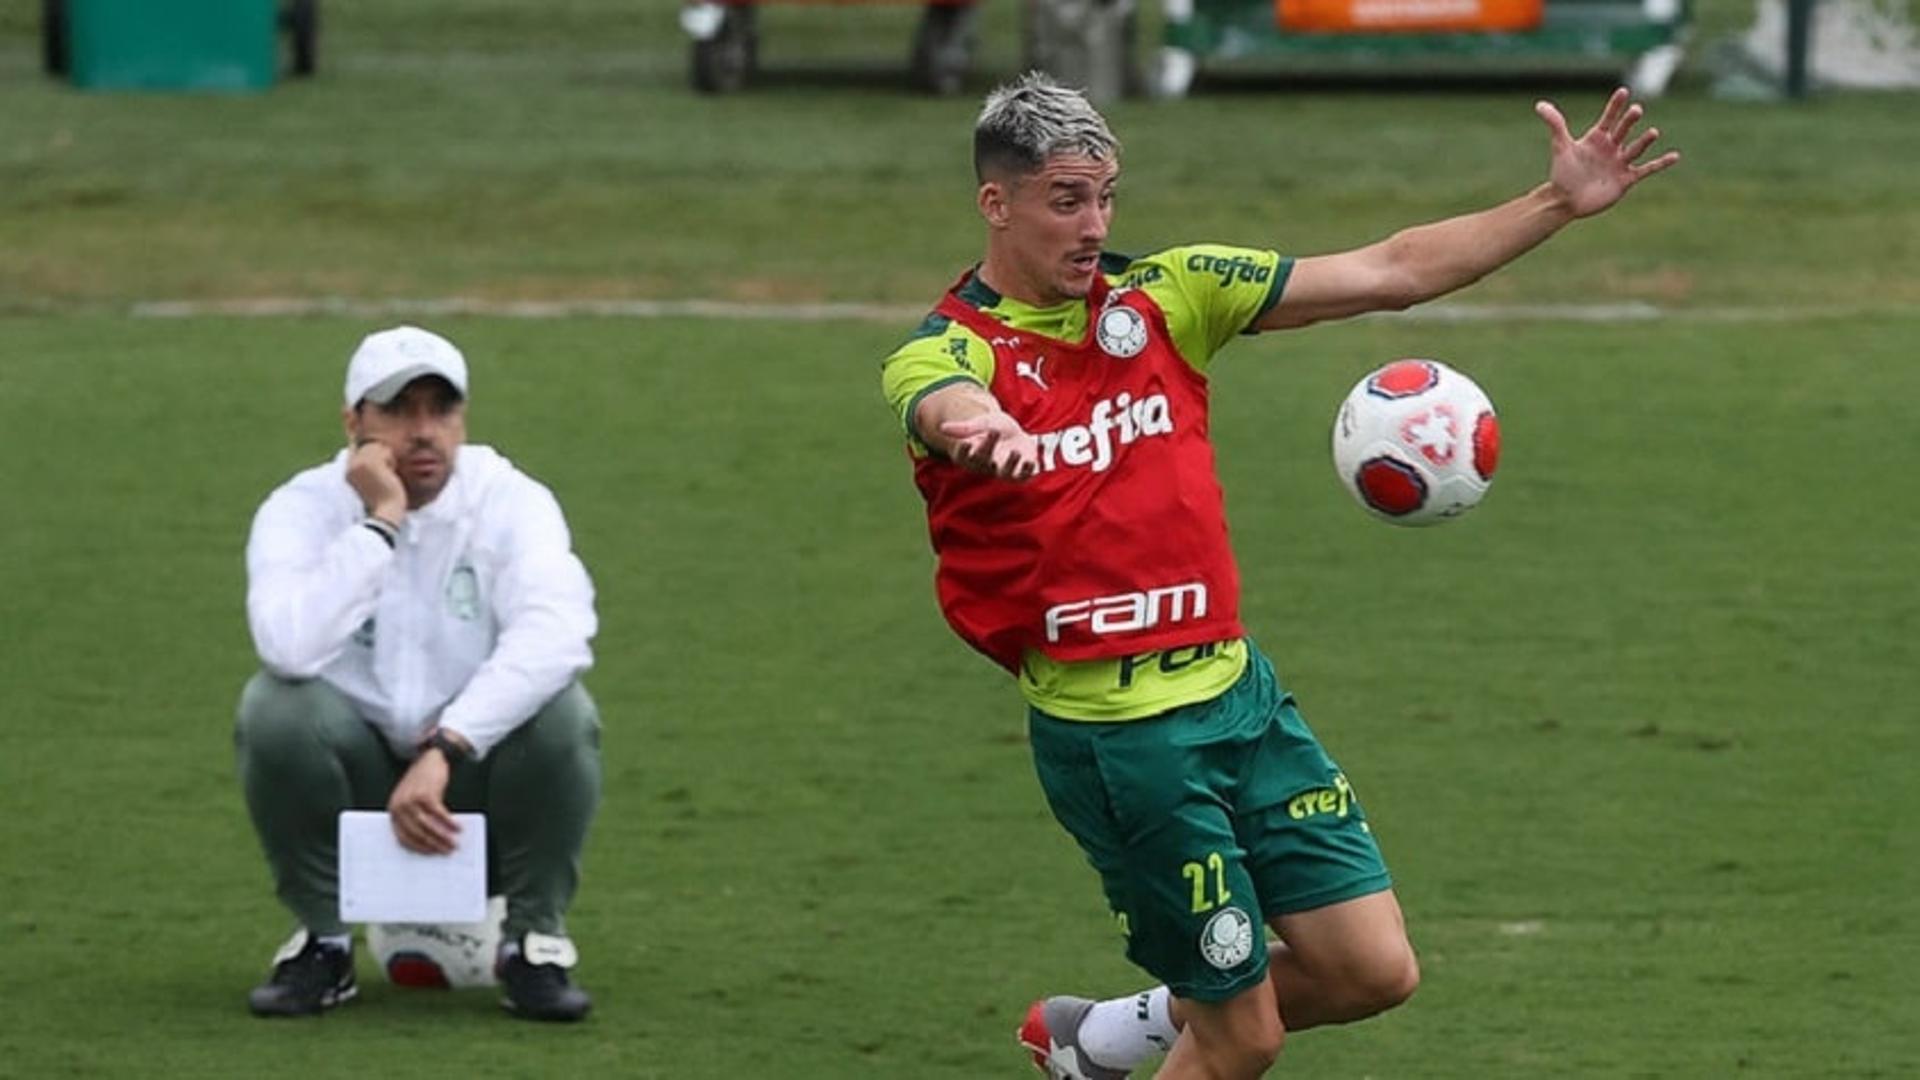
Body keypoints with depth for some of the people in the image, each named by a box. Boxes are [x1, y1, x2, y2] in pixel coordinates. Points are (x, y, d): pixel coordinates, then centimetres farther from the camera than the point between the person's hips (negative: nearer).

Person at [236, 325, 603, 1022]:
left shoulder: (513, 501, -9)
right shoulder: (304, 510, -9)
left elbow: (553, 636, -29)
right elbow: (291, 647, -29)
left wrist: (443, 753, -38)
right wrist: (380, 522, -27)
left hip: (479, 775, 0)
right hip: (352, 785, 0)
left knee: (562, 713, -29)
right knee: (274, 708, -29)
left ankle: (535, 940, -7)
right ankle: (323, 939, -8)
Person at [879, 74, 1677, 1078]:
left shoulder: (1161, 294, 6)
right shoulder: (944, 351, -10)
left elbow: (1387, 274, 6)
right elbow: (946, 405, -36)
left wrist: (1558, 204, -3)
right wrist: (983, 433, -61)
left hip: (1237, 688, 6)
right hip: (1110, 726, -6)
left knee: (1375, 970, 4)